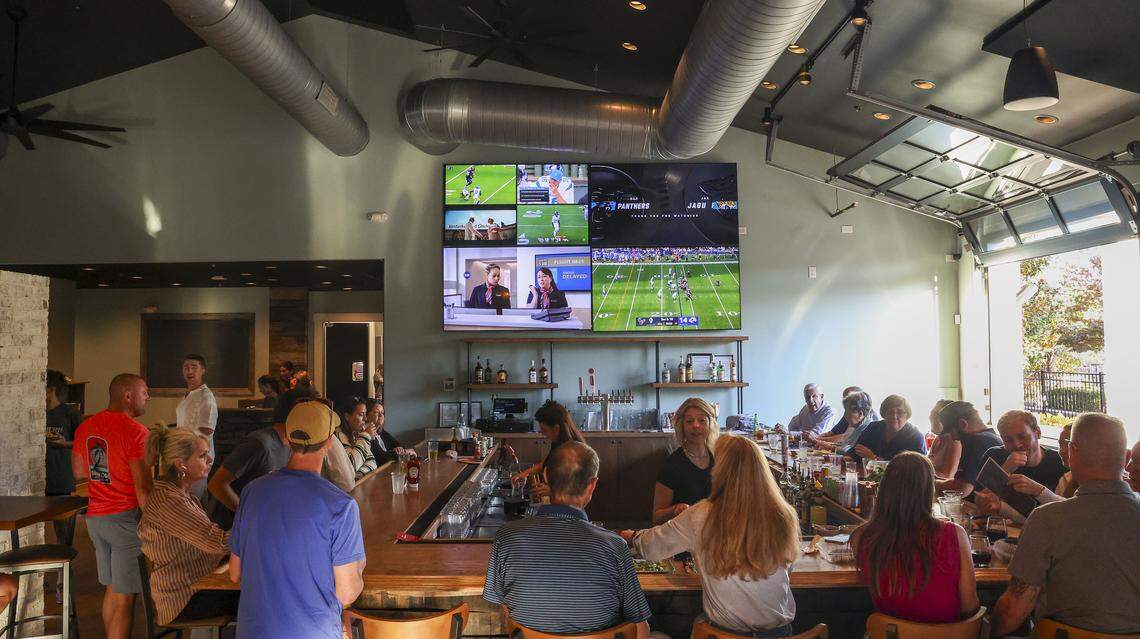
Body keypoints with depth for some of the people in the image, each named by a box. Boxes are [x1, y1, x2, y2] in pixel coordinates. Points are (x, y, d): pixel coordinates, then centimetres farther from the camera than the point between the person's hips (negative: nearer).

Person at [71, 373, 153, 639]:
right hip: (126, 518, -8)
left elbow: (78, 470, 20)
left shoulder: (85, 426, 6)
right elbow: (142, 487, -19)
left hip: (95, 517, 8)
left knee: (112, 588, 20)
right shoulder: (135, 431, -17)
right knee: (124, 598, 0)